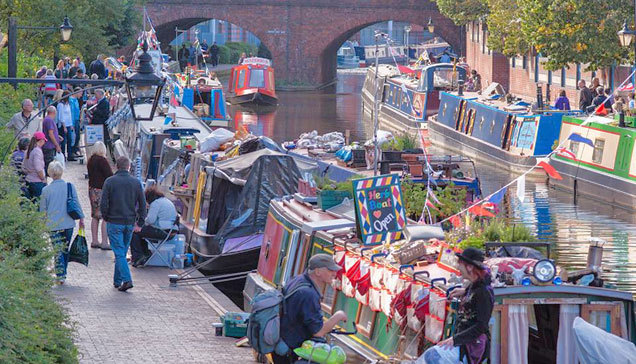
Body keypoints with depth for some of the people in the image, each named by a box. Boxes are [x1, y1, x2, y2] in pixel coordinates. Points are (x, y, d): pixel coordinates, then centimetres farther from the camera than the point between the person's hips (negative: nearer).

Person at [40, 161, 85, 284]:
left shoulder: (46, 190, -5)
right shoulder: (70, 186, -3)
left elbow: (43, 209, 4)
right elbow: (77, 203, 1)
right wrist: (81, 218, 10)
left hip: (53, 225, -2)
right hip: (68, 223, 2)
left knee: (58, 251, 1)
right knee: (65, 249, 16)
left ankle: (60, 275, -8)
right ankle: (63, 273, 25)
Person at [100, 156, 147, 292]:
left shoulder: (109, 182, -7)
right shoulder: (136, 182, 1)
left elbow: (103, 204, -10)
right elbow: (142, 204, 2)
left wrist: (106, 218, 7)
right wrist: (140, 223, 8)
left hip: (114, 222, -3)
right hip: (130, 223, 3)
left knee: (119, 253, -5)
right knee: (122, 251, 16)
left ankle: (127, 279, -19)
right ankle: (117, 280, 23)